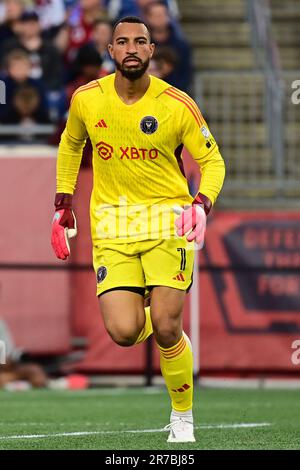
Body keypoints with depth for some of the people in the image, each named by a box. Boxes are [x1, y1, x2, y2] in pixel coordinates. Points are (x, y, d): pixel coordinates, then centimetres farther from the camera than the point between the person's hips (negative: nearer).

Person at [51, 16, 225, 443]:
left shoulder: (177, 105, -7)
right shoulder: (86, 100, 0)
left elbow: (212, 161, 2)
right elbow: (71, 144, 20)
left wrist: (202, 204, -17)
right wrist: (63, 207, 17)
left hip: (168, 221, -2)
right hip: (111, 226, 2)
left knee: (166, 328, -11)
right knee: (123, 333, -13)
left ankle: (183, 416, 12)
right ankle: (145, 313, 26)